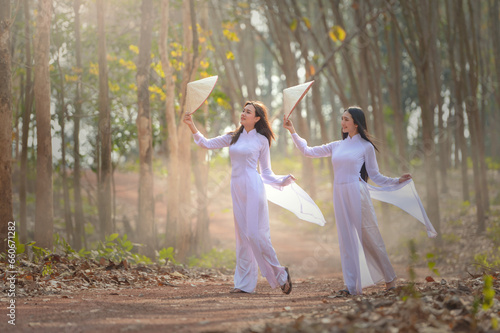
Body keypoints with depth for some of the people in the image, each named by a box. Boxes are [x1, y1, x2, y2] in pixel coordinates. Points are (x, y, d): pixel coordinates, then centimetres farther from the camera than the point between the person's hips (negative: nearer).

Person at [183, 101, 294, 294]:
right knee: (242, 236, 5)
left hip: (253, 187, -5)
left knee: (255, 234, -12)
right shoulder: (233, 137, 15)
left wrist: (283, 180, -7)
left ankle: (280, 275, 0)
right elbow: (207, 144, 17)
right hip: (237, 188, 5)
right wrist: (192, 127, 8)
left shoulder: (261, 140, 3)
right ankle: (245, 283, 6)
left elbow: (266, 172, 7)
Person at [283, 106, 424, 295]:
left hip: (357, 194, -5)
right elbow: (308, 151, 16)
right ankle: (353, 286, 6)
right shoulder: (337, 146, 14)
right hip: (339, 195, 5)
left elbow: (375, 176, 5)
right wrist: (293, 132, 13)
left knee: (369, 237, -3)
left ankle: (390, 278, 10)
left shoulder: (366, 146, 2)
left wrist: (397, 181, -4)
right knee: (346, 240, 4)